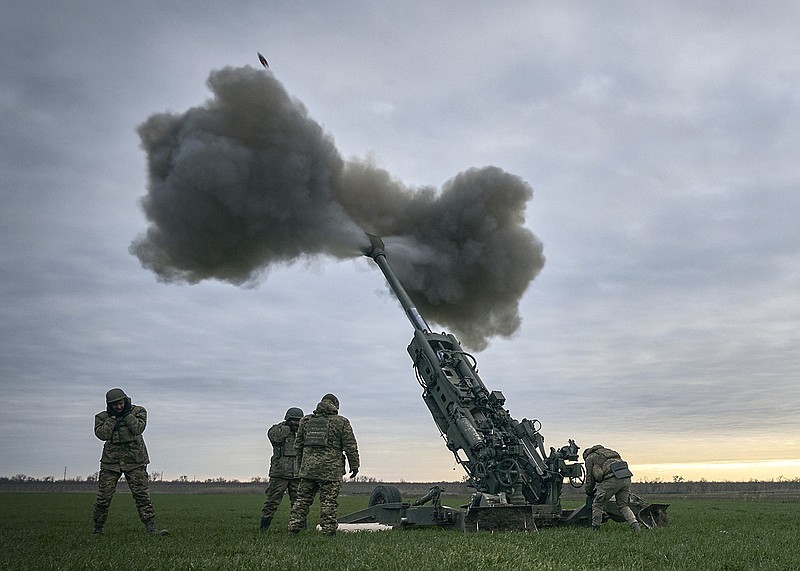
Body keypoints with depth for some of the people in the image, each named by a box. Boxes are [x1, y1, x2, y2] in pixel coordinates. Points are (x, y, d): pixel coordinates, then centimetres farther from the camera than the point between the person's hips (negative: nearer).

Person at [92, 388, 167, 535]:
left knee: (142, 494, -6)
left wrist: (127, 414, -12)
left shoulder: (138, 411, 2)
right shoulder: (102, 417, 5)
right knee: (103, 496, 1)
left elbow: (138, 428, -13)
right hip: (111, 461, 1)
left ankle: (150, 527, -7)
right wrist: (113, 417, -10)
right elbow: (102, 434, -10)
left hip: (134, 460, -1)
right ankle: (98, 528, 19)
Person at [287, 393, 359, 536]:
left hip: (308, 467, 4)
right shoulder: (341, 422, 1)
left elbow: (298, 444, 17)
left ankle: (293, 528, 11)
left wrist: (301, 463, 26)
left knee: (303, 499, 12)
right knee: (329, 502, 0)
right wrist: (354, 465, 5)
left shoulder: (306, 420, 13)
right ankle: (328, 531, 1)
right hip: (331, 468, -4)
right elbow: (350, 446, -1)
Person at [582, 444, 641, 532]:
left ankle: (594, 530, 13)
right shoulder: (607, 451, 37)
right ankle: (636, 527, 2)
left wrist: (589, 492, 34)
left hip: (612, 478, -6)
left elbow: (590, 478, 19)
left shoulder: (590, 458, 17)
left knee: (597, 504, 9)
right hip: (626, 478, 6)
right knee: (623, 506, 19)